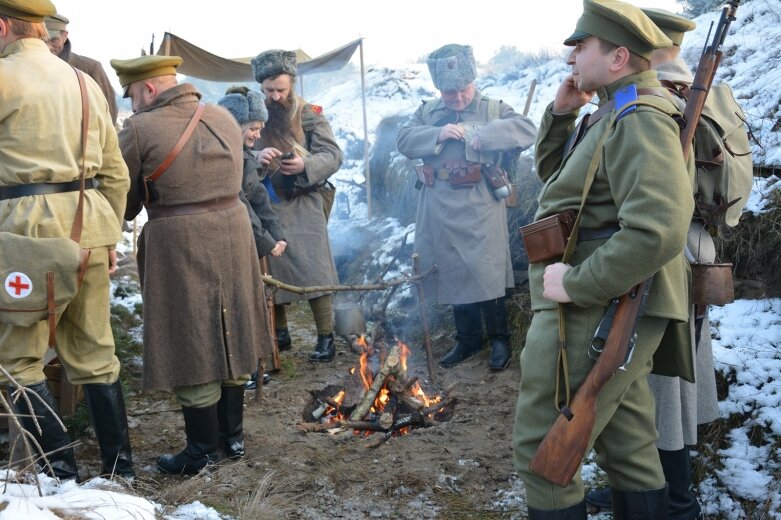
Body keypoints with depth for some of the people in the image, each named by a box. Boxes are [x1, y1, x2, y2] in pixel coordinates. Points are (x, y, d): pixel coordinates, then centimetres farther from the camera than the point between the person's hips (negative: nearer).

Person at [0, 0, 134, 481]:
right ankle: (120, 465, 20)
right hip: (88, 219, 6)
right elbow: (115, 172, 14)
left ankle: (61, 470, 6)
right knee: (93, 351, 13)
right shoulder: (85, 81, 14)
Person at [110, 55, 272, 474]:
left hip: (179, 246, -6)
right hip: (233, 231, 6)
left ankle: (202, 451, 16)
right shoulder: (224, 119, 6)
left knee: (192, 347, 4)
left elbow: (125, 204, -3)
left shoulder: (139, 129, -11)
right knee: (228, 338, 16)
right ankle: (232, 436, 29)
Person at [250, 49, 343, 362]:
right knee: (270, 271, 10)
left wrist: (305, 164, -25)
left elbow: (333, 155, -6)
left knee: (313, 270, -6)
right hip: (265, 207, 3)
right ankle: (280, 333, 26)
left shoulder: (309, 115, -1)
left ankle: (325, 338, 5)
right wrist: (255, 157, -20)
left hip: (303, 206, -3)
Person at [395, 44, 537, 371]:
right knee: (454, 275, 12)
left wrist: (483, 135, -22)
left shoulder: (493, 109, 2)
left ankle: (500, 340, 16)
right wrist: (437, 135, -16)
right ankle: (467, 339, 27)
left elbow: (527, 131, -12)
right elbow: (403, 141, 0)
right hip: (441, 212, 4)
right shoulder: (427, 112, 12)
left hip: (480, 211, -4)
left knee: (485, 276, -3)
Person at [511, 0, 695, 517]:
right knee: (629, 446, 19)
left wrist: (575, 283, -24)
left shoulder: (640, 120, -18)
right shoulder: (619, 114, 15)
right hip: (616, 311, 10)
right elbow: (551, 170, 25)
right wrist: (561, 112, 10)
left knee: (542, 450, -1)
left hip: (594, 313, -10)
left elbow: (658, 231, -30)